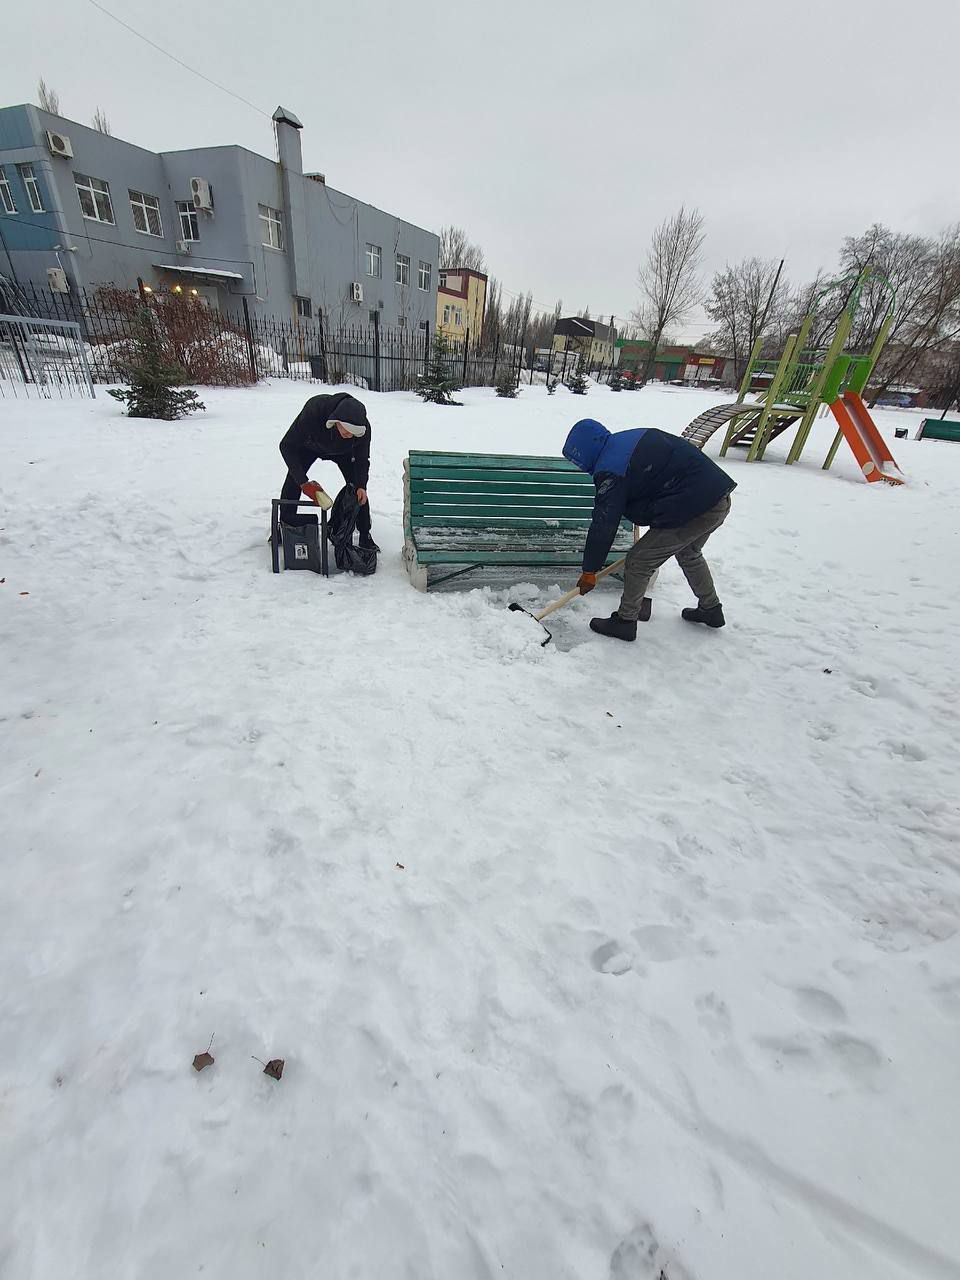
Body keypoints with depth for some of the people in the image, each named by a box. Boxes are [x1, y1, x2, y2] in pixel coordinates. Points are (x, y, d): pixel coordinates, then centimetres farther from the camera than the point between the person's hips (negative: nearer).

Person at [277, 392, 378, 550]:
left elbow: (362, 459, -20)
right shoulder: (313, 411, -45)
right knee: (292, 481, -9)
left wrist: (361, 486, -39)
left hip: (343, 451, 1)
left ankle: (365, 535, 1)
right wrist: (303, 482, -44)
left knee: (358, 489, -13)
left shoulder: (363, 426, -38)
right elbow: (287, 446, -35)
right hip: (310, 445, 0)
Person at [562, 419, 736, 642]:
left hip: (692, 511, -10)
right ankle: (711, 609, 45)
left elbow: (603, 525, -14)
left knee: (638, 562, 1)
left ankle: (625, 621, 15)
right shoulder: (632, 438, 13)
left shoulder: (612, 471, -15)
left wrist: (590, 570, -5)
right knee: (689, 554, 32)